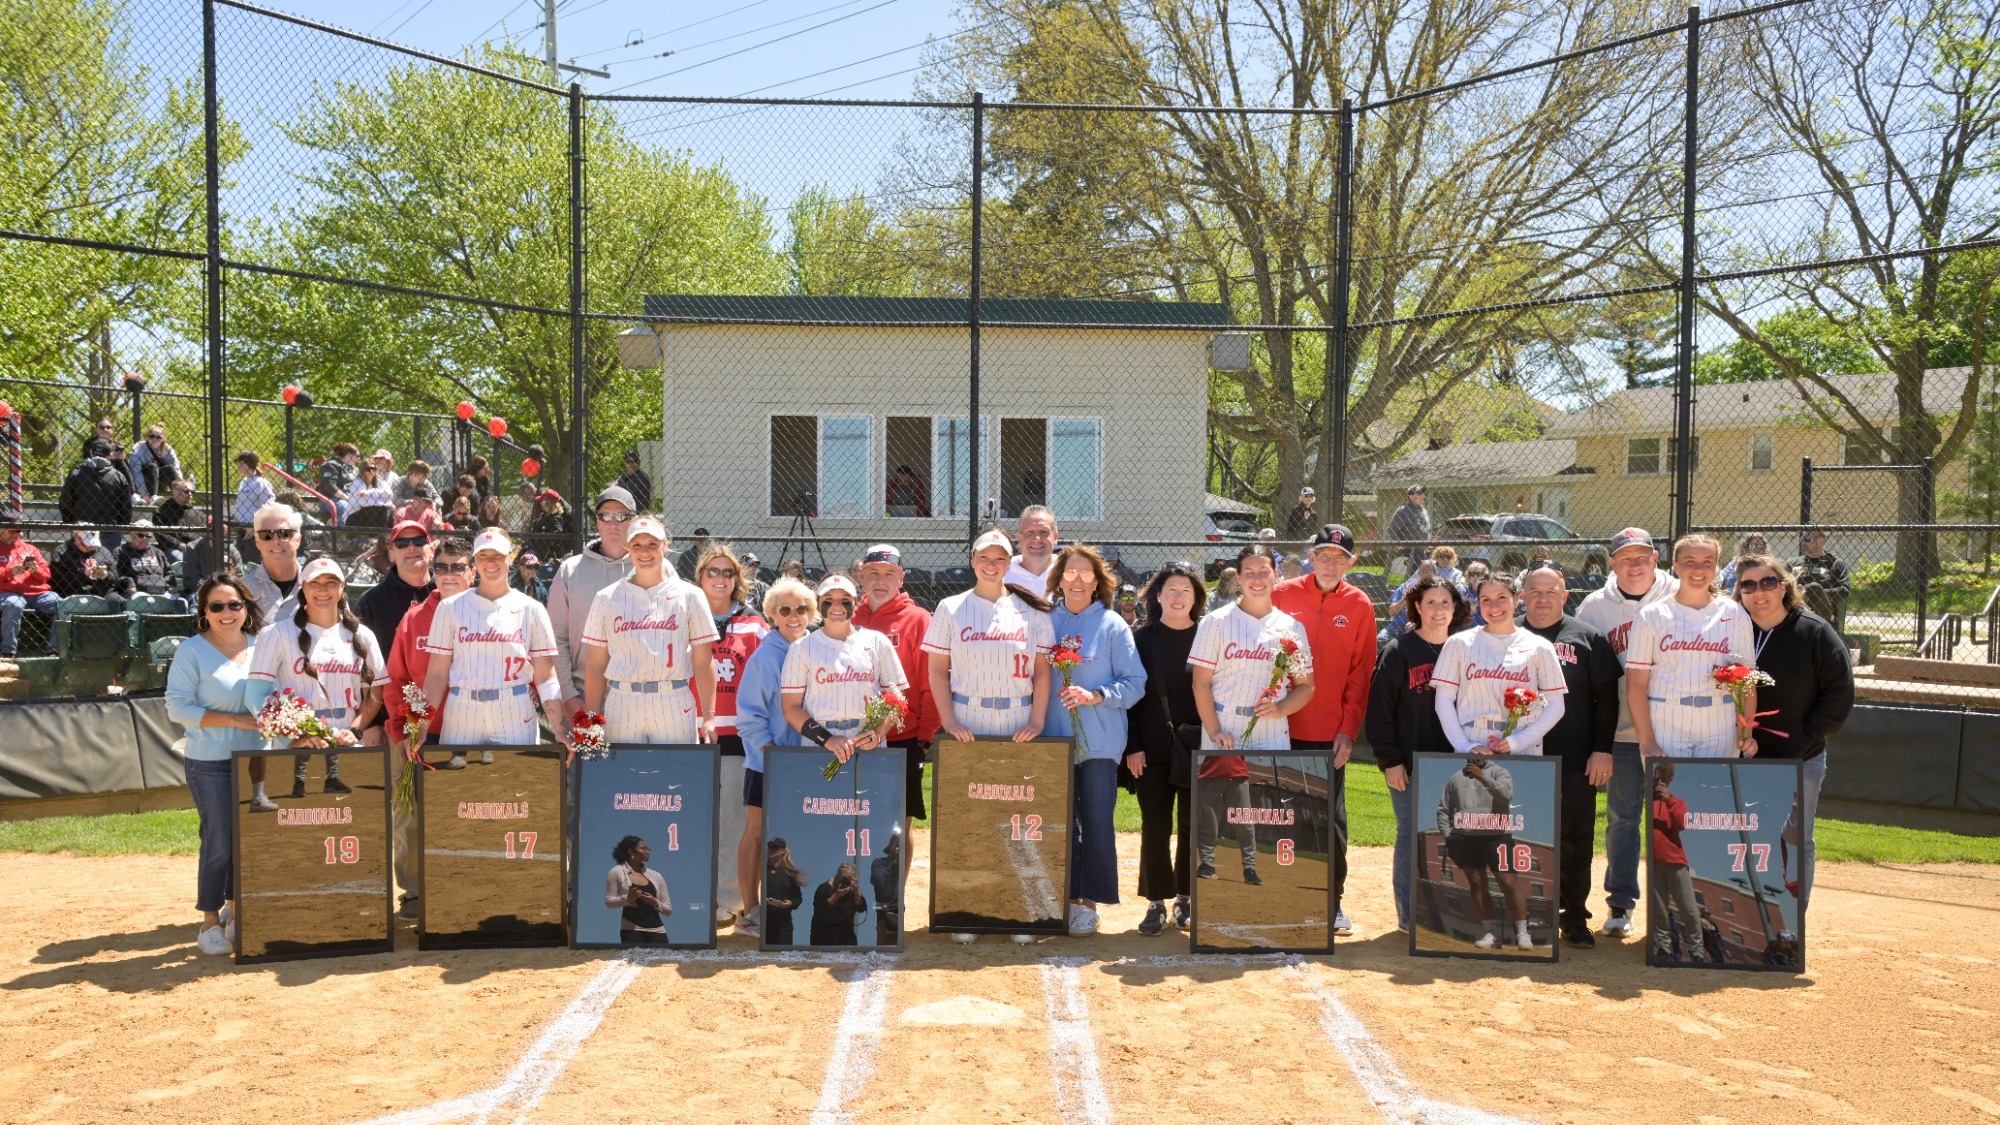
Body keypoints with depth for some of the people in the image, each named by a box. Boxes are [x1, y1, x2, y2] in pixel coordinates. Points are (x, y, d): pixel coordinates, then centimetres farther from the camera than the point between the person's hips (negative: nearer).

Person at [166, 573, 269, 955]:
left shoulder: (261, 646, 7)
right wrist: (235, 719, -17)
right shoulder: (192, 651, -5)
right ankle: (209, 922, 13)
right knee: (219, 842, -3)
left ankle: (234, 911, 27)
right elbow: (177, 707, -9)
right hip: (210, 763, -4)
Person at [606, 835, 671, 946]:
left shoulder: (655, 875, 14)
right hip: (631, 931, -4)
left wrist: (655, 903, -8)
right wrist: (628, 899, -19)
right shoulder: (617, 872, 4)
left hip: (657, 931, 4)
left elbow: (668, 910, 13)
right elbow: (609, 901, -1)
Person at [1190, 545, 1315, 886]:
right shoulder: (1216, 621, 2)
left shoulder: (1291, 627, 9)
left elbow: (1306, 685, 11)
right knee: (1211, 817, -1)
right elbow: (1201, 682, 0)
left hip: (1272, 741, 2)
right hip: (1222, 741, -2)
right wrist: (1214, 730, -10)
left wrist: (1281, 707, -9)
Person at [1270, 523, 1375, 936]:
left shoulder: (1359, 605, 2)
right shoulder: (1282, 595, 1)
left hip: (1331, 732, 0)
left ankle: (1333, 901, 17)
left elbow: (1361, 673, 1)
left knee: (1332, 817, 5)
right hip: (1283, 727, 0)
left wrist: (1348, 730, -4)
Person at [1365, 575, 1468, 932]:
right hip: (1409, 766, -4)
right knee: (1412, 835, 0)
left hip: (1452, 765, 4)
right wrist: (1389, 759, -10)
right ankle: (1410, 916, 10)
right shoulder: (1398, 651, -3)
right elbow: (1380, 708, -6)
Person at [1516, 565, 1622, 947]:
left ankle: (1575, 918, 16)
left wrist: (1602, 749, -3)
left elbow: (1606, 697, 5)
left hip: (1577, 761, 0)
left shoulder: (1588, 638, 7)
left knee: (1576, 840, 5)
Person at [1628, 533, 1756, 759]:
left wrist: (1746, 732, -6)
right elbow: (1636, 683, -2)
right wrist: (1646, 740, -8)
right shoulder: (1652, 615, 2)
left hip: (1719, 731, 1)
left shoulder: (1735, 615, 7)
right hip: (1665, 728, -1)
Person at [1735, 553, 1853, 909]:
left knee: (1796, 845, 7)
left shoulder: (1815, 631, -6)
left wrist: (1805, 739, -12)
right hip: (1743, 760, 2)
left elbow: (1840, 694, -6)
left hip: (1801, 762, -2)